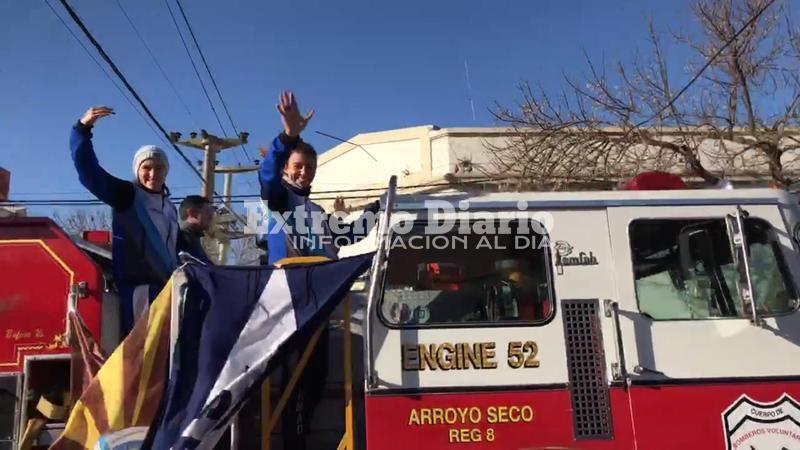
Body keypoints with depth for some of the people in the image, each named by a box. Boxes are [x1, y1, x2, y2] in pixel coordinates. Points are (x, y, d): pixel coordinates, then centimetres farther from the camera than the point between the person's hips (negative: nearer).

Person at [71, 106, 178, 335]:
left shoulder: (169, 208, 20)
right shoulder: (126, 195, 0)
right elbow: (88, 170, -11)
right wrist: (82, 128, -19)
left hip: (165, 287, 7)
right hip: (137, 286, -7)